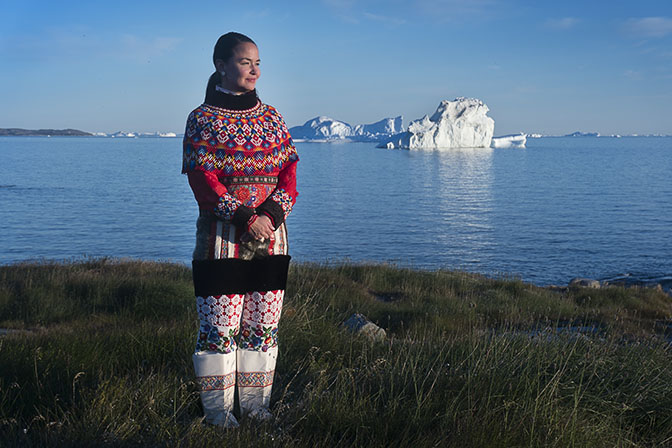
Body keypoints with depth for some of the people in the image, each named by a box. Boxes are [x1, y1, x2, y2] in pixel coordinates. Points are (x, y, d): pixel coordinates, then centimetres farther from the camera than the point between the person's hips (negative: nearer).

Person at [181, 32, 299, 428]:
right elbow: (204, 182, -9)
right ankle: (217, 407, 11)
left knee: (263, 323, 7)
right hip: (222, 236, -4)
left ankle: (255, 402, 19)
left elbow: (289, 175, 7)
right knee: (219, 325, -2)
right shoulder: (202, 120, -1)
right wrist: (245, 217, -18)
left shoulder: (272, 118, 13)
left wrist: (271, 213, -11)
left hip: (270, 235, 5)